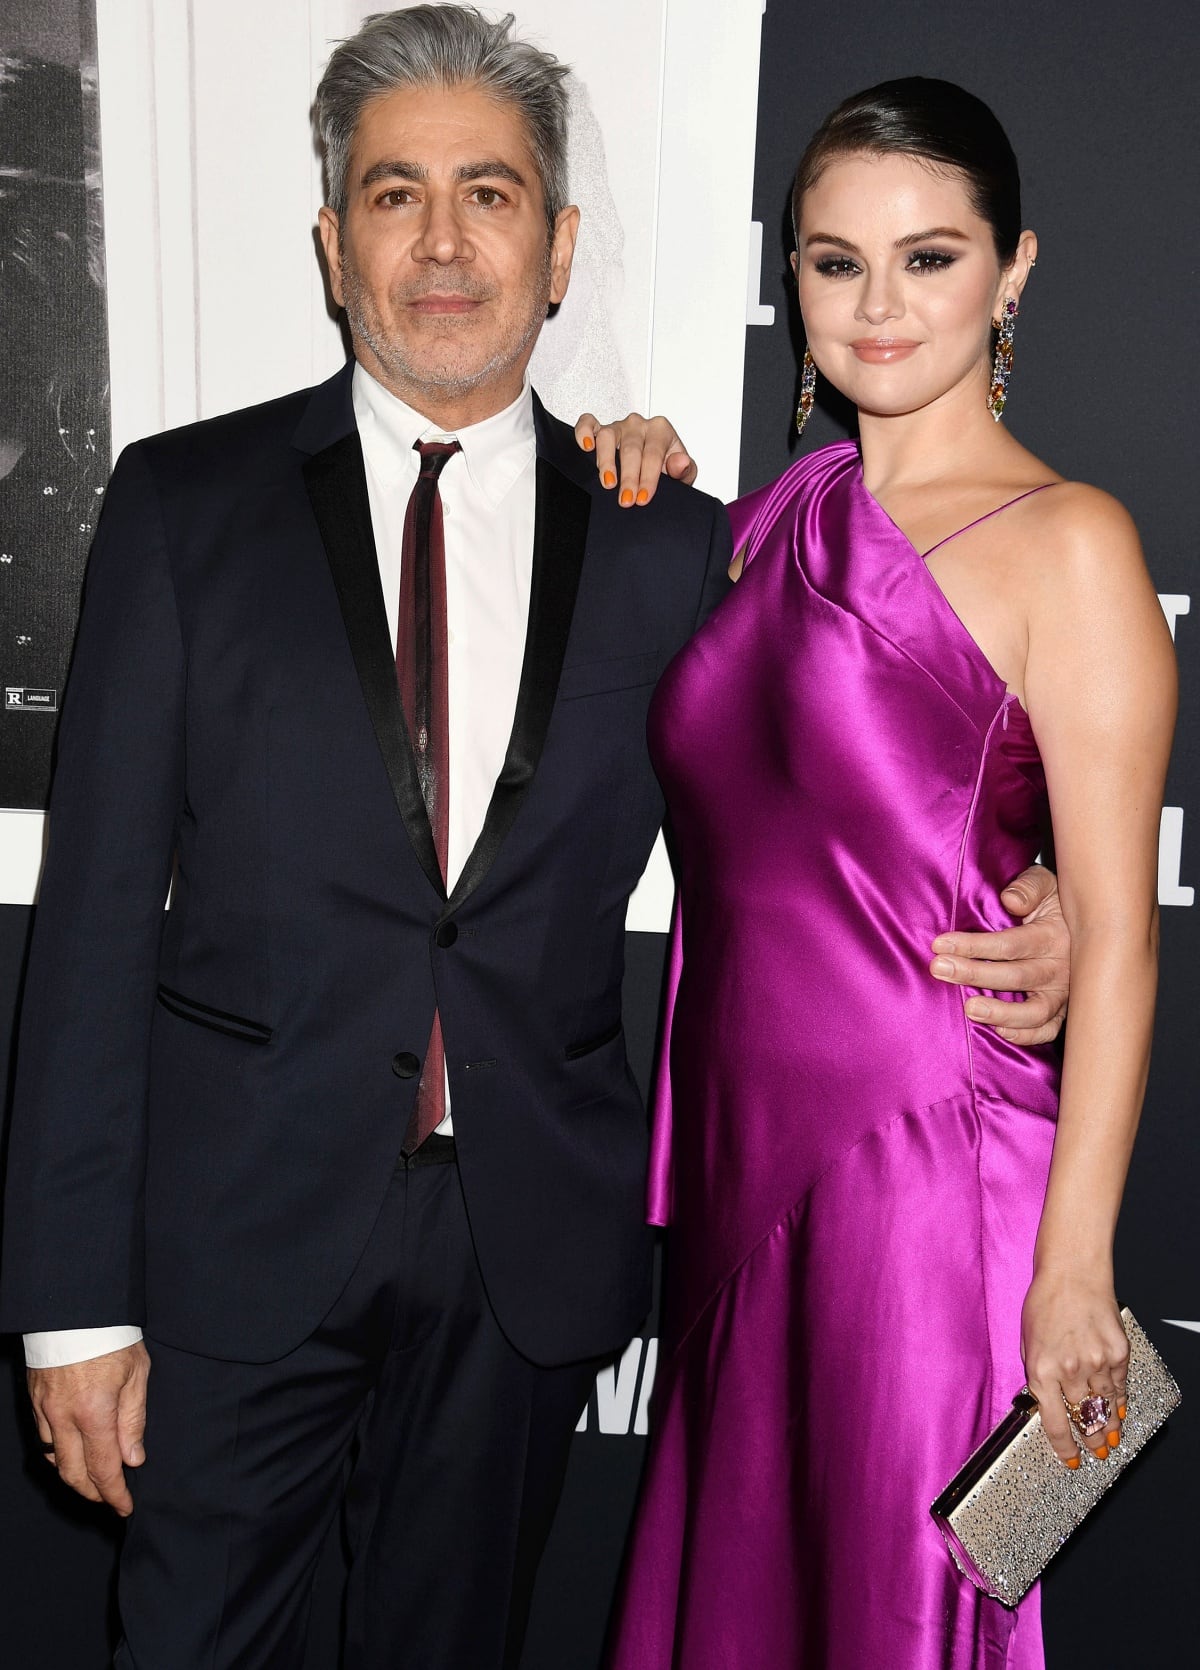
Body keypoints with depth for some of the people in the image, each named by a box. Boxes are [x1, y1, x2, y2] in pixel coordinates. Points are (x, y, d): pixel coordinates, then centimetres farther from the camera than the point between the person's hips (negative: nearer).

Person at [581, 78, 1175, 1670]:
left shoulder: (1065, 543, -10)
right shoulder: (782, 512, 9)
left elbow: (1116, 937, -12)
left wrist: (1074, 1268, -15)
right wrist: (641, 508, 10)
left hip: (932, 1162, -6)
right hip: (749, 1149, 6)